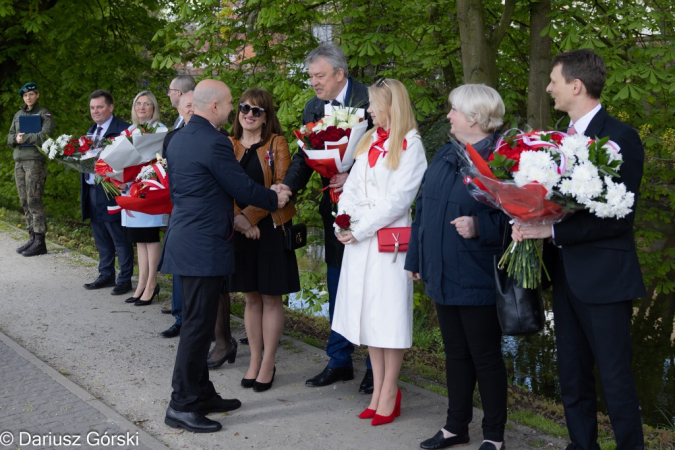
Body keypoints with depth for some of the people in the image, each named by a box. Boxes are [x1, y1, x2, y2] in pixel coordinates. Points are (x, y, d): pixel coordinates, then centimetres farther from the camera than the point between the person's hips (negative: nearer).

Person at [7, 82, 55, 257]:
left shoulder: (44, 114, 1)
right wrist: (16, 139, -4)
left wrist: (25, 138, -10)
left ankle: (40, 241, -12)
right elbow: (9, 138, 17)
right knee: (25, 201, 4)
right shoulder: (18, 115, 19)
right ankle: (32, 238, 7)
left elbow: (45, 136, -12)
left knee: (34, 200, -12)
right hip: (19, 160, 7)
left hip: (35, 160, -6)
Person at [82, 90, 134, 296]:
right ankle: (106, 275, 26)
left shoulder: (122, 129, -10)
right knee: (101, 238, 16)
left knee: (120, 238, 0)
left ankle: (125, 279, 8)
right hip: (92, 191, 8)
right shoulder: (92, 131, 17)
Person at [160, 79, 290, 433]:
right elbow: (242, 188, -12)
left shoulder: (178, 139, 12)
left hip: (184, 240, 10)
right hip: (204, 247, -10)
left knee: (197, 322, 16)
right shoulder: (214, 143, -17)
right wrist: (275, 198, 7)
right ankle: (182, 406, 1)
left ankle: (202, 394, 26)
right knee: (198, 325, -4)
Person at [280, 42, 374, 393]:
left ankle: (376, 367, 15)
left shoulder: (370, 100, -13)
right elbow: (304, 158, 6)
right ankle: (339, 361, 27)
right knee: (337, 288, 14)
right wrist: (286, 187, -12)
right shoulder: (313, 108, 7)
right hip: (335, 208, 6)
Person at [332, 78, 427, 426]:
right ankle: (378, 390, 17)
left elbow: (398, 198, -13)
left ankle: (389, 394, 5)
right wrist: (344, 219, -4)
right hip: (359, 237, 7)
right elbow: (353, 185, 14)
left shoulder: (410, 145, -6)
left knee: (389, 314, -3)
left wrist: (360, 229, -12)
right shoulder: (369, 141, 16)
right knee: (366, 313, 9)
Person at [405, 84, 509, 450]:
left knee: (485, 357, 4)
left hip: (477, 280, -8)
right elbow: (424, 208, 15)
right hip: (443, 276, 8)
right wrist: (416, 258, 15)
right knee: (455, 352, 17)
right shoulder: (445, 155, 10)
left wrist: (480, 226, -30)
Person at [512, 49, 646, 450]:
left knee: (616, 379, 0)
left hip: (604, 277, -7)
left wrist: (553, 230, -22)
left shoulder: (620, 137, -12)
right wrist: (530, 223, -5)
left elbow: (619, 216, -18)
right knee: (572, 377, 15)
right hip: (566, 274, 8)